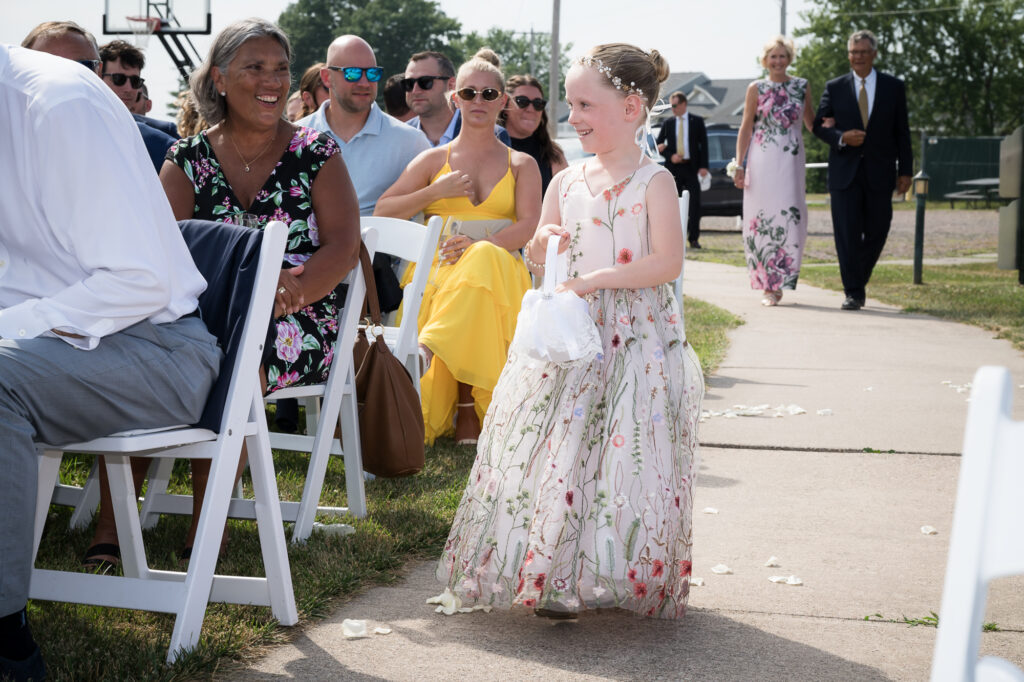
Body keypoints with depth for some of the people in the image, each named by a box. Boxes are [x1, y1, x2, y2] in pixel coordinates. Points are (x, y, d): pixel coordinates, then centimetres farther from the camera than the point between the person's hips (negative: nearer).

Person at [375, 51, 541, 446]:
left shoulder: (521, 165, 17)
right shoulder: (434, 160, 18)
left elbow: (528, 225, -1)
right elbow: (382, 212, 10)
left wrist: (479, 245, -19)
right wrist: (436, 191, -3)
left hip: (496, 270, -1)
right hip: (434, 273, 1)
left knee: (482, 260, -43)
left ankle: (427, 349, -50)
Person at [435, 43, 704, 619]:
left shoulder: (654, 182, -5)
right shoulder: (566, 183, 10)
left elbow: (668, 263, -15)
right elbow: (537, 262, 16)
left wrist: (596, 279, -19)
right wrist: (542, 247, -7)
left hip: (636, 338, -5)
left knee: (626, 456, -5)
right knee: (557, 449, 2)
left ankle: (622, 574, 9)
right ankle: (556, 577, 11)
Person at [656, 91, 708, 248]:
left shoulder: (697, 121, 5)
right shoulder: (668, 123, 9)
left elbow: (703, 144, 3)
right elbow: (659, 145, 10)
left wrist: (703, 166, -7)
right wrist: (670, 156, -8)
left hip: (691, 167, -2)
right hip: (674, 167, 2)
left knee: (694, 203, -5)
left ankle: (693, 238, -2)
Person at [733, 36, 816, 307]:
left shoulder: (802, 87, 10)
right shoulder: (756, 89, 5)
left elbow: (811, 122, 19)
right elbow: (746, 128, 5)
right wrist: (739, 165, -1)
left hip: (790, 162, 1)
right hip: (761, 162, -1)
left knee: (790, 217, -8)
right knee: (762, 220, -3)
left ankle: (780, 282, 2)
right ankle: (768, 286, 5)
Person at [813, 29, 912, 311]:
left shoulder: (894, 87, 7)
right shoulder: (835, 87, 6)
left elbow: (902, 131, 7)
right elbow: (819, 125, 7)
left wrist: (905, 170, 2)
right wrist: (841, 137, -14)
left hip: (879, 173, 1)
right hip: (845, 171, -1)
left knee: (876, 232, 5)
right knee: (847, 233, -5)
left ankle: (859, 280, 28)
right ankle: (853, 292, 0)